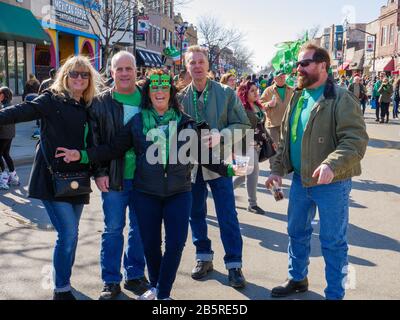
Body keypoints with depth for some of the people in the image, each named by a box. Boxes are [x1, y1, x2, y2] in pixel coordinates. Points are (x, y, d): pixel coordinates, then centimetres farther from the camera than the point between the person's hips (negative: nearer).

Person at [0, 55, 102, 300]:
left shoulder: (88, 107, 13)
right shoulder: (52, 99, -4)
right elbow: (24, 111, -19)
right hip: (52, 178, -5)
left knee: (70, 234, 12)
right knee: (69, 234, -10)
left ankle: (63, 279, 30)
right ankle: (62, 290, 7)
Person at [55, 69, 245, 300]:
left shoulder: (185, 121, 3)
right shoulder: (137, 122, 2)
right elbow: (114, 149, -1)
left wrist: (227, 169, 0)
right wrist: (82, 155, -11)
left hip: (179, 193, 0)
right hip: (146, 194, 0)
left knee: (176, 244, -4)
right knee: (151, 243, 10)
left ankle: (163, 293, 15)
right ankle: (155, 286, 35)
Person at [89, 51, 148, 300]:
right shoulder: (101, 103, 1)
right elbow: (94, 141, 0)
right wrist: (100, 172, -7)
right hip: (114, 177, -1)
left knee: (140, 229, 11)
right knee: (113, 229, 7)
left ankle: (135, 275, 28)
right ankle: (111, 281, 21)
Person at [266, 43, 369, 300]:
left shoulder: (341, 99, -14)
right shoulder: (297, 98, 9)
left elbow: (356, 139, -22)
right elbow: (286, 138, 16)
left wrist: (332, 165, -36)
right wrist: (278, 169, 8)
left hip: (332, 183, -7)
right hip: (300, 179, 7)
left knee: (333, 241, 4)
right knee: (297, 232, 19)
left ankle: (335, 294, 21)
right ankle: (297, 279, 39)